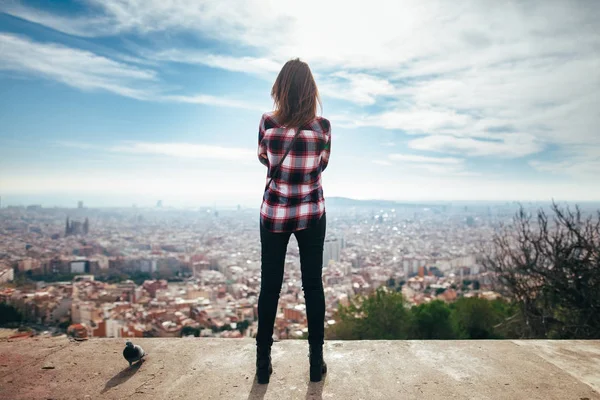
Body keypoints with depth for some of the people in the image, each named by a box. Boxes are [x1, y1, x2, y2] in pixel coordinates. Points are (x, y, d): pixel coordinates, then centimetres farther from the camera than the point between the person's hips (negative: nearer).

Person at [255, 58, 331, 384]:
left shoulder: (267, 122, -8)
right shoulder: (322, 125, -7)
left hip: (273, 214, 0)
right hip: (312, 214, 0)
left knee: (269, 287, 10)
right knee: (313, 285, 10)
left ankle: (263, 364, 20)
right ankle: (316, 363, 21)